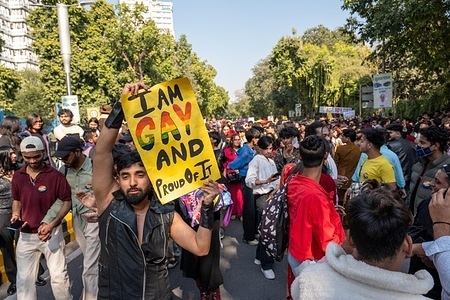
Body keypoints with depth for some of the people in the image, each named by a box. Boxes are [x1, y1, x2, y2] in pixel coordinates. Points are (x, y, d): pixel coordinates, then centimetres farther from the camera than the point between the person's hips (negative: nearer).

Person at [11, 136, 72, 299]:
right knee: (24, 279, 14)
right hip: (26, 235, 4)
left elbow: (67, 201, -8)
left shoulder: (55, 175, -12)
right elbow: (16, 200, 16)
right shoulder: (17, 176, 1)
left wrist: (51, 224, -18)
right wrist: (16, 215, -4)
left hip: (52, 233, -4)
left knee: (59, 277, 3)